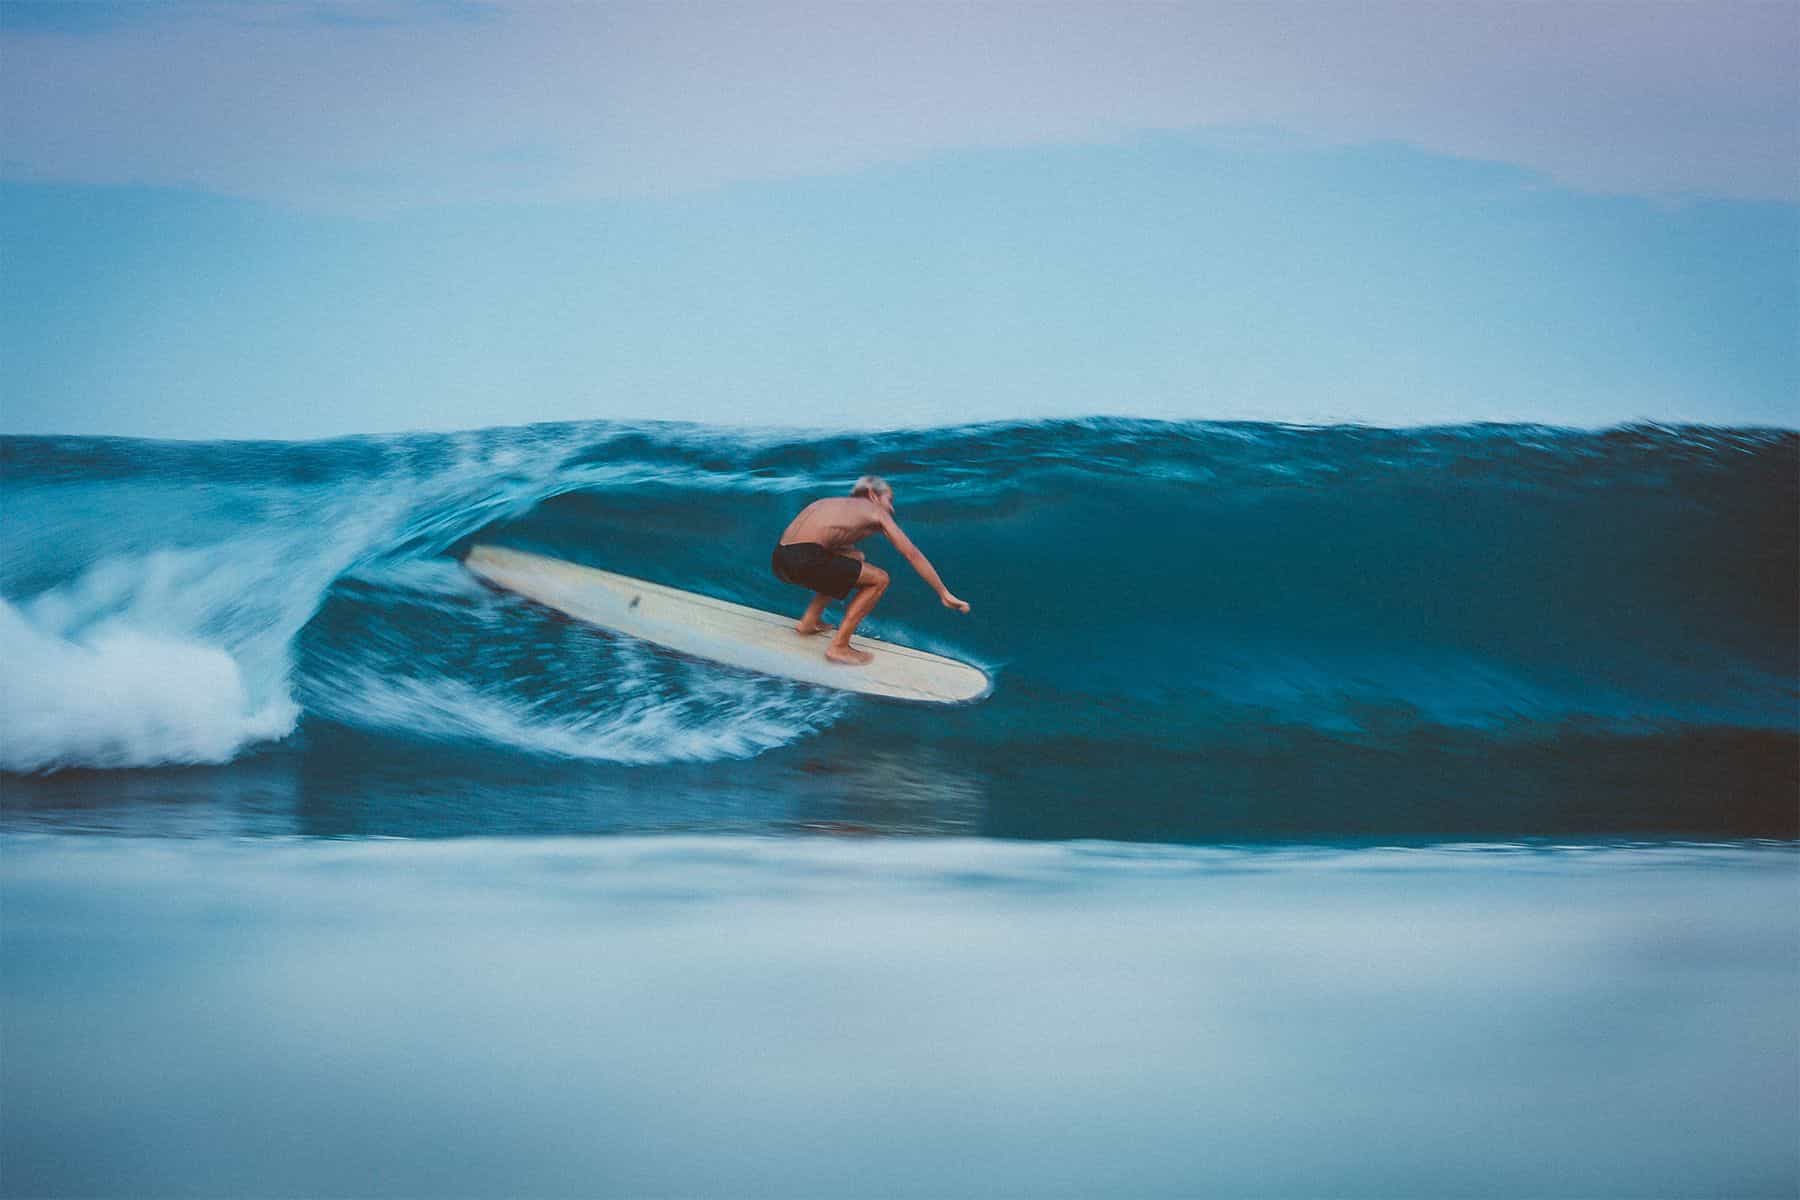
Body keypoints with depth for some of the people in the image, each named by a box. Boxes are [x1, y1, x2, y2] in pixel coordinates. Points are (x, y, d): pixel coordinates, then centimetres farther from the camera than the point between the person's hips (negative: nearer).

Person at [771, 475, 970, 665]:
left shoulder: (838, 504, 30)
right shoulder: (875, 511, 12)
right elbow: (913, 554, 13)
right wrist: (945, 594, 15)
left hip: (780, 560, 8)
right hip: (805, 560, -8)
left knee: (854, 560, 31)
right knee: (879, 579, 3)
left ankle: (809, 621, 27)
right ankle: (839, 647, 0)